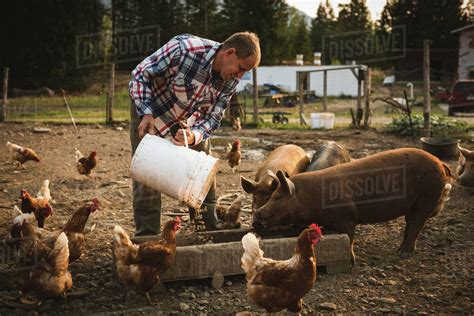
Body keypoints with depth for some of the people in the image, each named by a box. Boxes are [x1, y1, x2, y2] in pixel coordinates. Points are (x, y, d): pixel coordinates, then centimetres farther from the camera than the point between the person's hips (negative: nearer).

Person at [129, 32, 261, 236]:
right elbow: (140, 74, -26)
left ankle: (211, 230, 15)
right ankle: (147, 236, 1)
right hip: (149, 107, -5)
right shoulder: (184, 49, -37)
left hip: (190, 116, 5)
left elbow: (213, 118, -14)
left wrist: (193, 136, -35)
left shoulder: (231, 79, -19)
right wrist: (146, 113, -35)